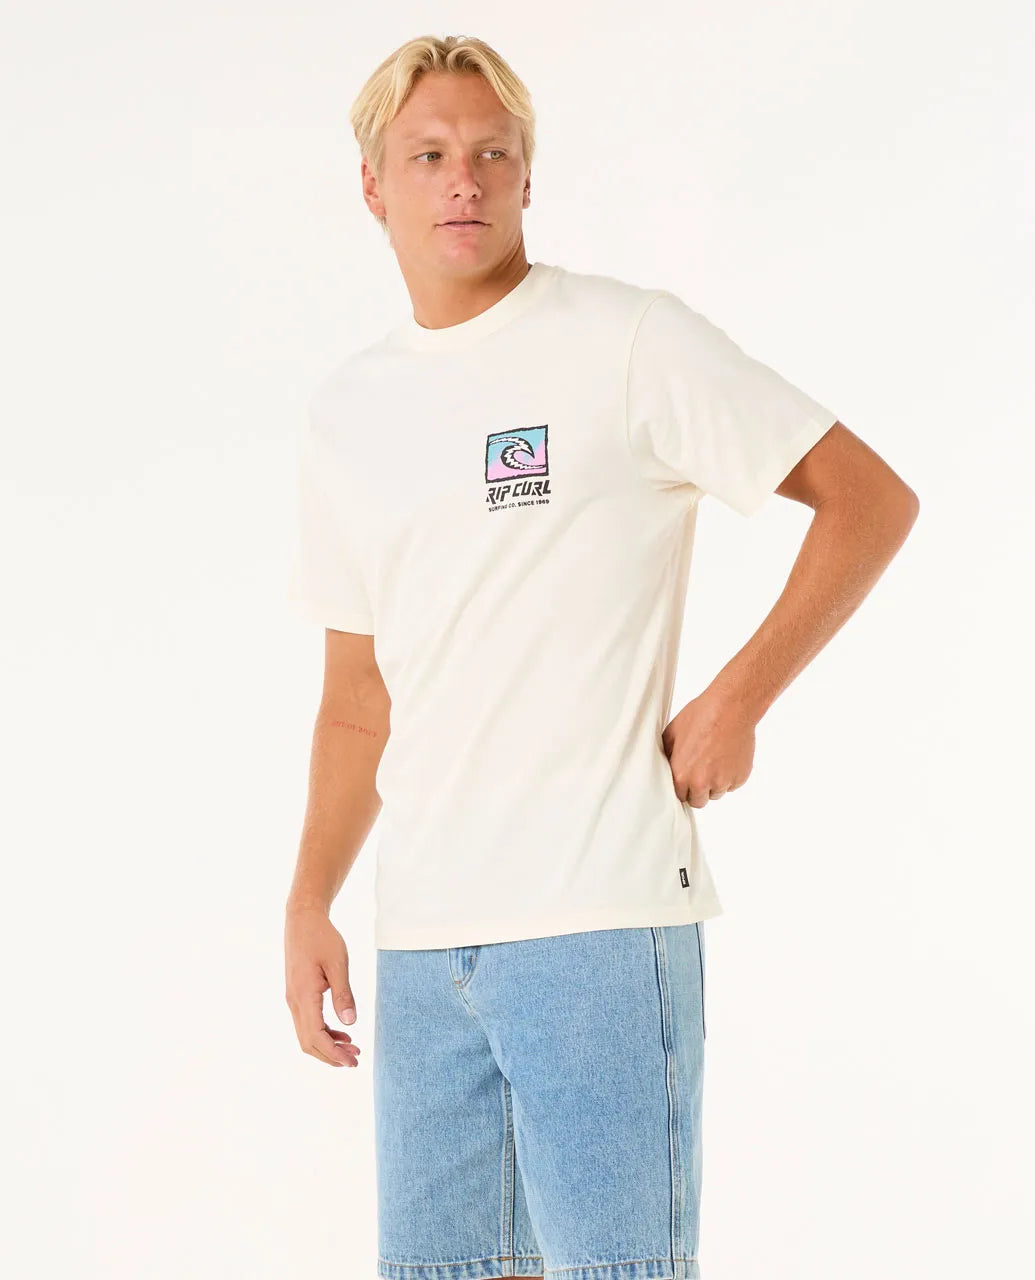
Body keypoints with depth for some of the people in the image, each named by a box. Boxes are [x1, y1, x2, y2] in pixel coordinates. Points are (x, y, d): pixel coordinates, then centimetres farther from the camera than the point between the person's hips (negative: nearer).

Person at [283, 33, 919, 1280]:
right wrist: (311, 900, 12)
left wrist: (736, 699, -8)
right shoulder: (347, 414, 15)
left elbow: (871, 498, -2)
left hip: (601, 910, -6)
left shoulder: (629, 341, -3)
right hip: (420, 933, 6)